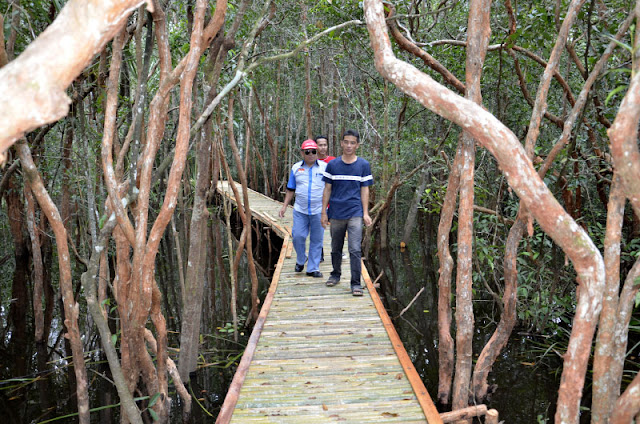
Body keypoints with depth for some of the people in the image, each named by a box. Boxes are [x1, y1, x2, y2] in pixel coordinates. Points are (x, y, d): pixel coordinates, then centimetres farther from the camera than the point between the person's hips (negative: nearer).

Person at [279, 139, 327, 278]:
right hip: (300, 210, 1)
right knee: (298, 236, -3)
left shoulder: (325, 167, 2)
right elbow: (290, 189, 14)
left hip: (318, 210, -1)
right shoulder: (296, 168, 8)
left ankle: (313, 268, 14)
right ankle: (301, 260, 25)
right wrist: (284, 206, 9)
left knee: (316, 240, 3)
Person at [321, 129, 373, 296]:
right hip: (336, 213, 2)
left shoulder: (363, 165, 3)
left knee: (355, 250, -9)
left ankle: (356, 283, -3)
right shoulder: (332, 165, 4)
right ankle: (336, 274, 35)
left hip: (355, 214, -2)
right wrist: (324, 212, 4)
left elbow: (364, 190, 6)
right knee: (336, 248, 15)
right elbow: (327, 190, 7)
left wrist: (365, 213, 0)